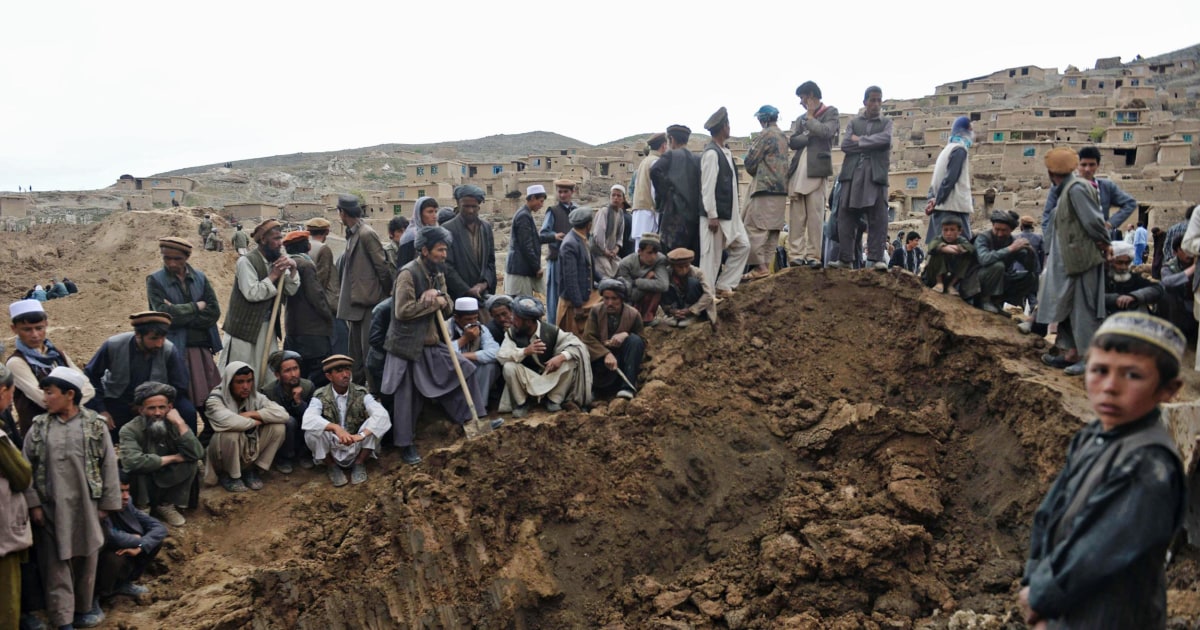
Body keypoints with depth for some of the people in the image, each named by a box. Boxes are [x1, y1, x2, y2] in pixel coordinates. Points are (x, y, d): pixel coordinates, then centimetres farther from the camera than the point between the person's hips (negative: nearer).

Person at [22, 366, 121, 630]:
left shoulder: (95, 425, -3)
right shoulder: (39, 427, 1)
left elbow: (109, 465, -1)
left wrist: (107, 503, -2)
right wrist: (33, 504, -4)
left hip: (86, 506, 0)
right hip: (52, 508, 0)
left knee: (85, 560, 11)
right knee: (57, 564, 2)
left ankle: (83, 608, 28)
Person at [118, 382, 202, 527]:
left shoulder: (173, 425, -8)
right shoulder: (130, 430, -19)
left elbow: (197, 454, -22)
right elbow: (132, 461, -38)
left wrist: (180, 423, -27)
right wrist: (172, 458, -26)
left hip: (168, 483, 3)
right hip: (141, 490, -3)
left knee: (192, 463, -21)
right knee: (139, 466, -31)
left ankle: (167, 506, -3)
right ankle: (142, 508, -6)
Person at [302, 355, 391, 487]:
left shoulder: (361, 394, -8)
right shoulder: (320, 397, -11)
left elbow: (382, 414, -25)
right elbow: (309, 419, -32)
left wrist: (362, 435, -40)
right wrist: (336, 428, -47)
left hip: (357, 450, 1)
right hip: (331, 451, 0)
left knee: (375, 424, -23)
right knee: (311, 431, -28)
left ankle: (359, 464, -1)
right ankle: (332, 466, -2)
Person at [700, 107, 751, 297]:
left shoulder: (725, 152, 13)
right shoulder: (711, 153, -15)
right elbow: (707, 187, -18)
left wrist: (738, 209, 15)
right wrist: (712, 215, -20)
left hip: (730, 214, 10)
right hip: (716, 215, -10)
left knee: (742, 246, 13)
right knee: (712, 255, -2)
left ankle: (723, 286, 18)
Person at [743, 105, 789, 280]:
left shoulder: (766, 135, -8)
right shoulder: (783, 136, 18)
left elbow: (750, 160, -8)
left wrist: (754, 173, 11)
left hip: (766, 187, -9)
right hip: (781, 188, 9)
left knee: (755, 227, -9)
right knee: (773, 229, 8)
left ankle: (760, 267, -14)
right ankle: (768, 265, 8)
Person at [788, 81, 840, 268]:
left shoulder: (830, 112, 10)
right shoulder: (801, 118, 24)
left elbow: (826, 132, -9)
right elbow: (792, 142, 11)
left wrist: (810, 117, 4)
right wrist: (810, 136, -3)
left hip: (816, 169, -5)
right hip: (798, 170, 5)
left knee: (815, 214, -8)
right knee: (796, 215, -2)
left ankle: (813, 255, -9)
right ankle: (796, 254, -3)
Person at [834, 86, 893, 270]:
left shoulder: (886, 122, 14)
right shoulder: (854, 122, 16)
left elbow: (885, 139, -7)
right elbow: (845, 145, 1)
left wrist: (860, 140, -4)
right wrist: (872, 145, -4)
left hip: (876, 175, -1)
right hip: (853, 174, 1)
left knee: (878, 218, -7)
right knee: (846, 218, -1)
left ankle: (875, 258, -6)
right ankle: (845, 258, 3)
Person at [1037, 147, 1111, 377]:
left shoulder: (1076, 188, -16)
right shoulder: (1066, 189, 12)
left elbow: (1093, 220, -18)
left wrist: (1104, 243, -6)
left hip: (1083, 258, -10)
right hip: (1071, 261, 10)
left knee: (1083, 307, -5)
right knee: (1067, 306, 14)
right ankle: (1071, 352, 21)